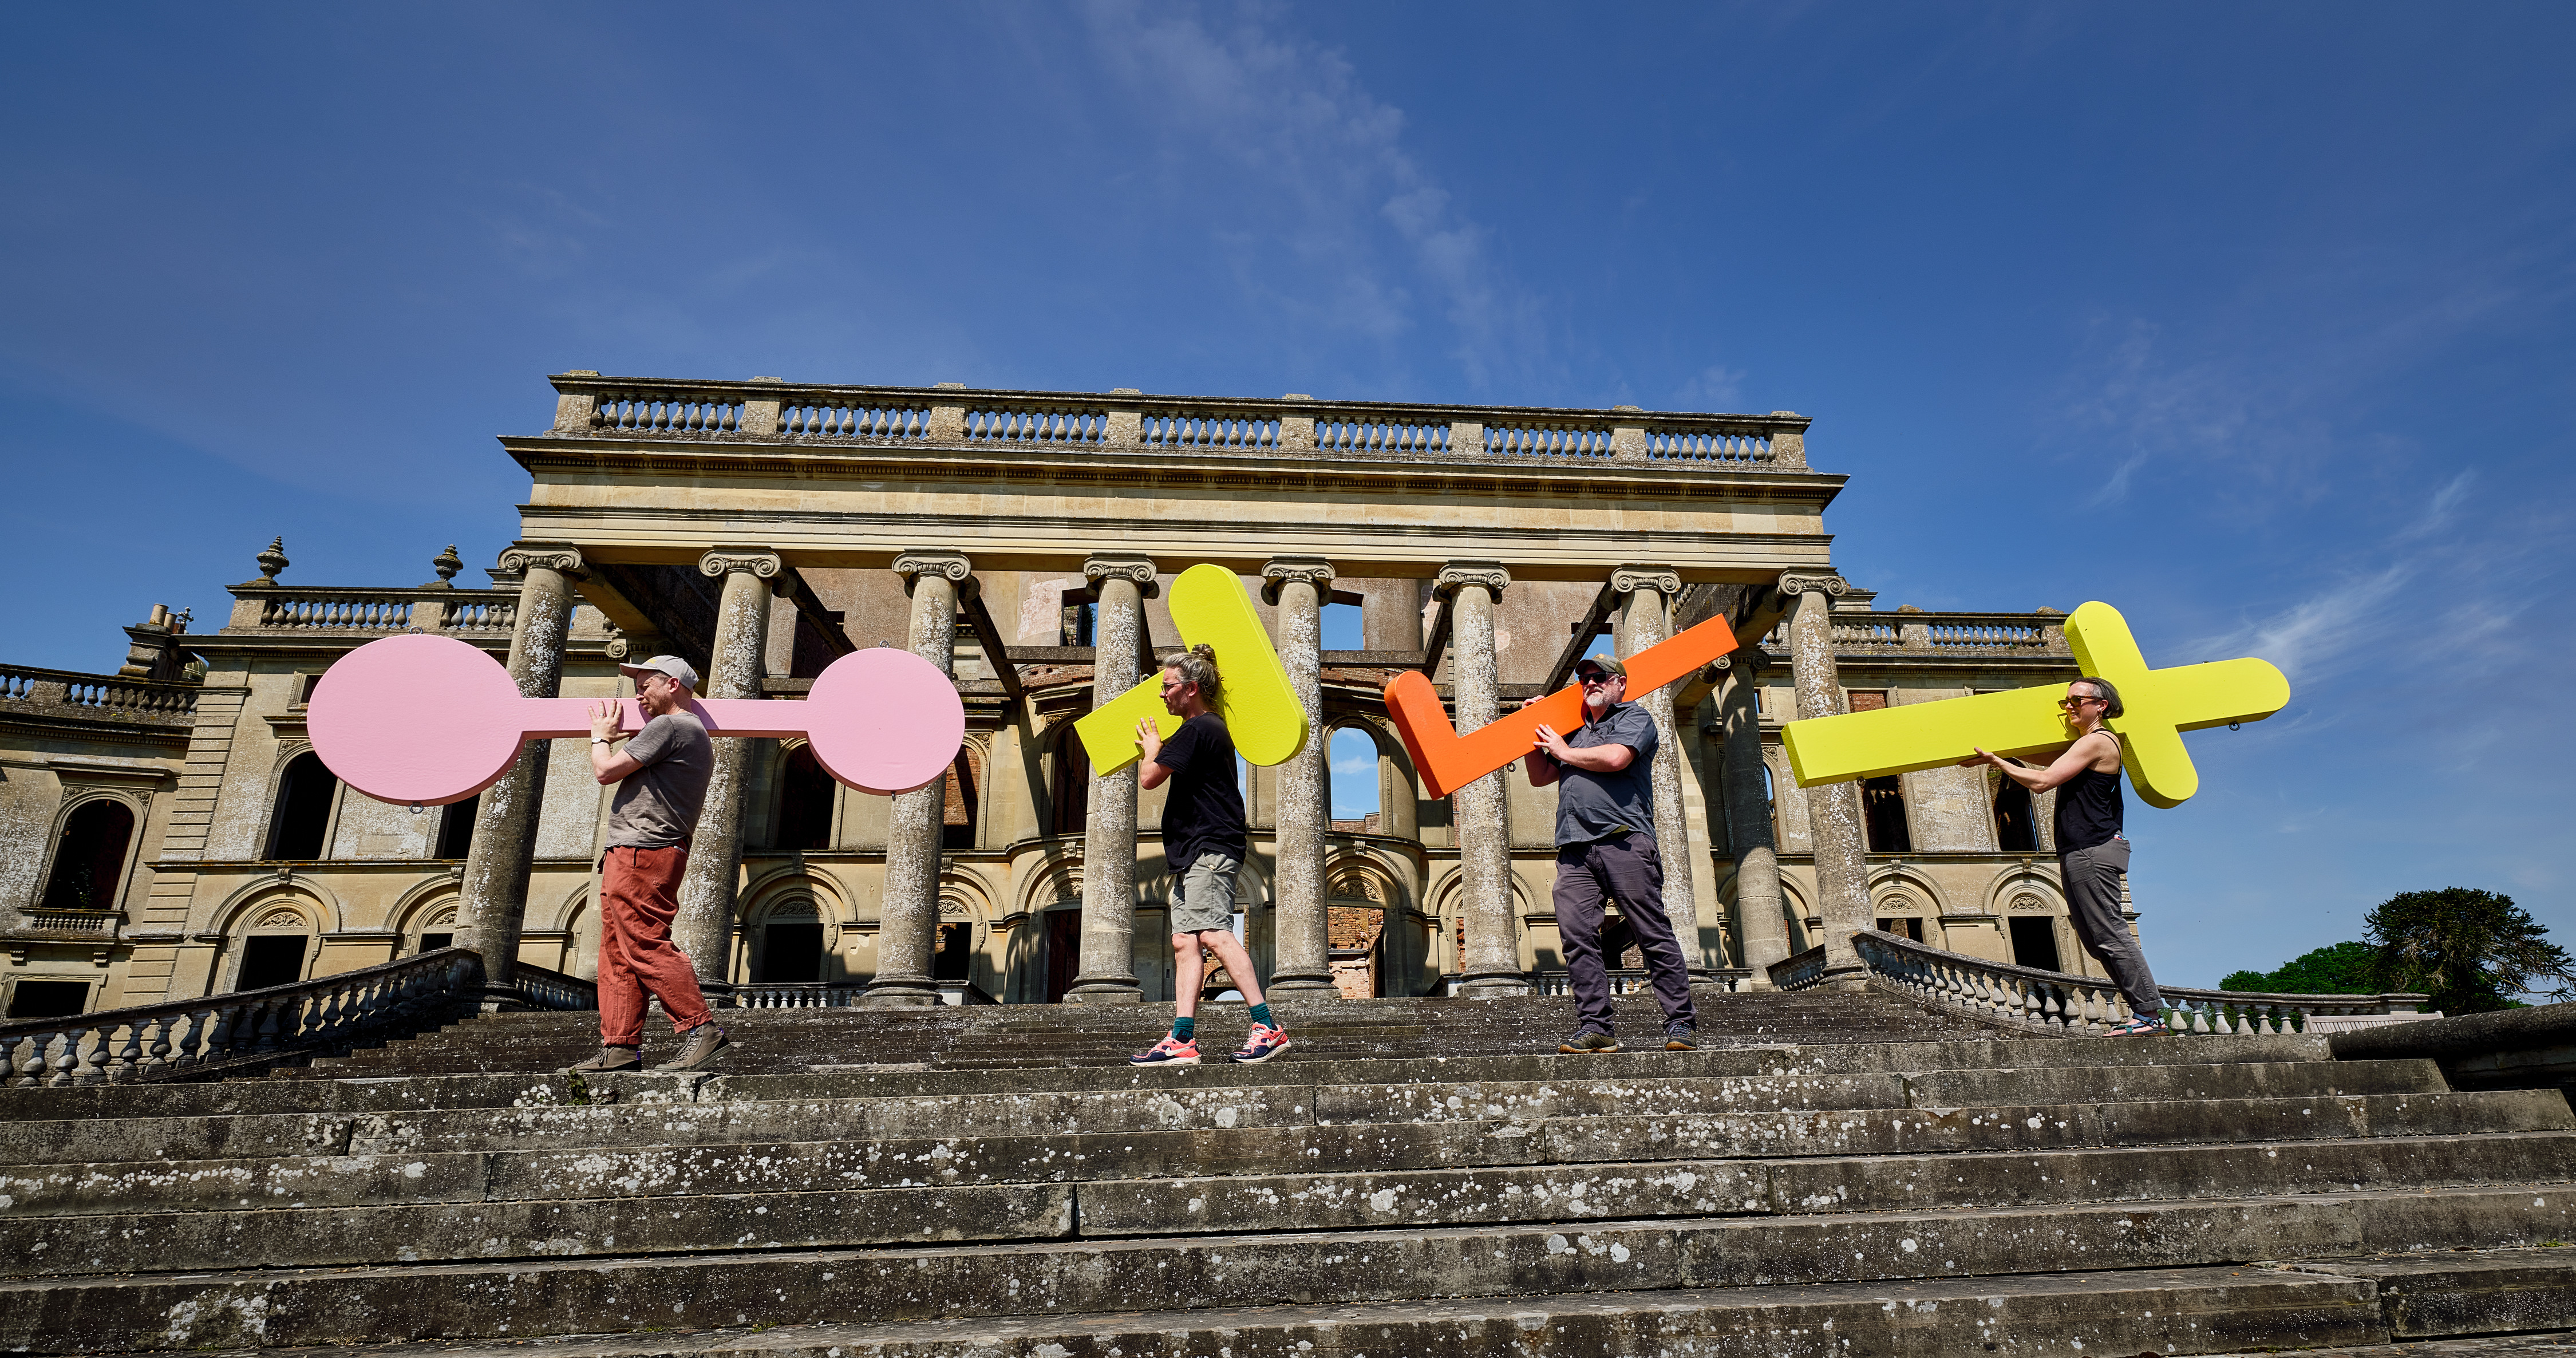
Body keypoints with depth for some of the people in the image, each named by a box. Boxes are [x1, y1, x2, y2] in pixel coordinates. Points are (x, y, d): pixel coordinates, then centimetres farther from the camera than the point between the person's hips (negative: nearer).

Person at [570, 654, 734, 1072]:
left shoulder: (669, 726, -10)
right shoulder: (698, 735, 23)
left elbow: (605, 771, -11)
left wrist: (601, 737, 8)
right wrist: (614, 740, 29)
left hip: (641, 853, -11)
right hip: (639, 856, 11)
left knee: (646, 947, -12)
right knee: (618, 955, 9)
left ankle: (701, 1029, -13)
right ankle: (620, 1046, 9)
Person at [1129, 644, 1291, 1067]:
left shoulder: (1198, 729, -11)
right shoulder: (1210, 727, 23)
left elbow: (1148, 778, -13)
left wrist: (1151, 748, 7)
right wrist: (1159, 748, 36)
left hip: (1211, 847, -11)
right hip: (1194, 855, 11)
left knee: (1213, 933, -18)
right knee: (1185, 941, 3)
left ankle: (1268, 1027, -18)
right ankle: (1183, 1040, 0)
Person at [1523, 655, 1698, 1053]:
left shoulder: (1635, 717, 10)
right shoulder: (1574, 731, 30)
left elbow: (1615, 758, -9)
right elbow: (1539, 778, 28)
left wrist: (1564, 751, 5)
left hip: (1623, 839, -5)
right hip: (1574, 849, 6)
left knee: (1654, 935, -4)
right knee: (1577, 936, -6)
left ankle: (1681, 1024, 1)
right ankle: (1595, 1026, -2)